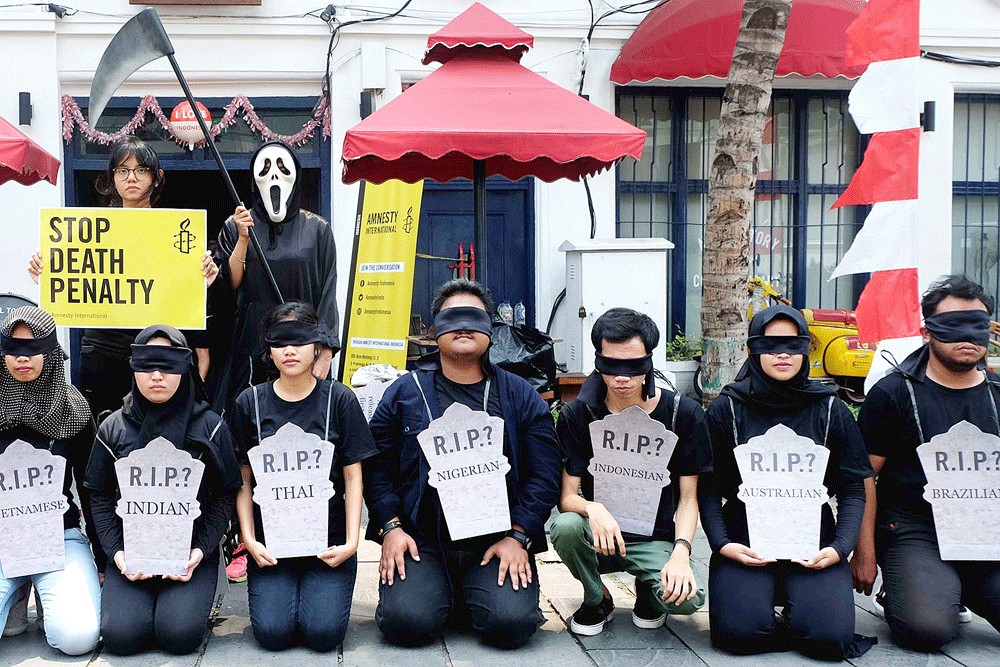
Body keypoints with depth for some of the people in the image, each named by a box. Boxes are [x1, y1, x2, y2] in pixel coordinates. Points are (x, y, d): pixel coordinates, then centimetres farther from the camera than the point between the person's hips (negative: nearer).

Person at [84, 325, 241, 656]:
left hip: (191, 552, -1)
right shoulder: (114, 428, 4)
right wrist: (115, 552, -7)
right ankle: (143, 598, 15)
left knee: (180, 634, -21)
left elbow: (226, 493, 1)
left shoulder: (209, 426, -1)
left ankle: (186, 599, 13)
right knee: (121, 635, -17)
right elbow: (101, 497, 6)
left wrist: (201, 549, -10)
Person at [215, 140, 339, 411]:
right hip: (250, 345, 1)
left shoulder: (317, 229, 4)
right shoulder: (235, 227, 7)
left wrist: (325, 353, -7)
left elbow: (327, 295, 1)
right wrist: (243, 239, -9)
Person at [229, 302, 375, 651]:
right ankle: (276, 587, 17)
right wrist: (249, 539, -5)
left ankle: (321, 590, 17)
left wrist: (352, 541, -8)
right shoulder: (250, 403, 3)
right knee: (274, 632, -15)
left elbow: (353, 477, 0)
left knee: (323, 632, -16)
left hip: (328, 539, -1)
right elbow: (244, 481, 6)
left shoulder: (340, 399, 0)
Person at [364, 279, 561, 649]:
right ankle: (443, 592, 13)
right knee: (405, 621, -23)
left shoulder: (520, 396, 8)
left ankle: (471, 597, 14)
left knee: (512, 624, -22)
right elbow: (376, 466, 4)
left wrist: (518, 536, -8)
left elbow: (544, 473, 2)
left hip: (497, 542, 0)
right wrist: (390, 528, -8)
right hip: (421, 541, 0)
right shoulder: (404, 393, 8)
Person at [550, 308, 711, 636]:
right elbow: (567, 496, -8)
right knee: (566, 526, -34)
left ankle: (648, 590, 10)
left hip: (655, 540, 0)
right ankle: (597, 599, 0)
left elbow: (688, 498, -1)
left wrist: (681, 552, -18)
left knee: (687, 598, -30)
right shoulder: (577, 415, -5)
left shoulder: (683, 414, -4)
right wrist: (593, 510, -31)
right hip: (599, 535, 1)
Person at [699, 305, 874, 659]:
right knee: (738, 632, -23)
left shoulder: (831, 411, 6)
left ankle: (795, 600, 14)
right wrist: (721, 544, -13)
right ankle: (764, 595, 12)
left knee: (832, 634, -21)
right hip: (744, 539, -1)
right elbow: (708, 487, 2)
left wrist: (840, 547, -9)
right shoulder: (726, 410, 2)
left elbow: (853, 490, 6)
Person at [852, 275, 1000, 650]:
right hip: (915, 531, -4)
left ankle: (962, 590, 12)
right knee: (928, 628, -28)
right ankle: (899, 591, 7)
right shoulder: (892, 393, -1)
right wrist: (864, 551, -7)